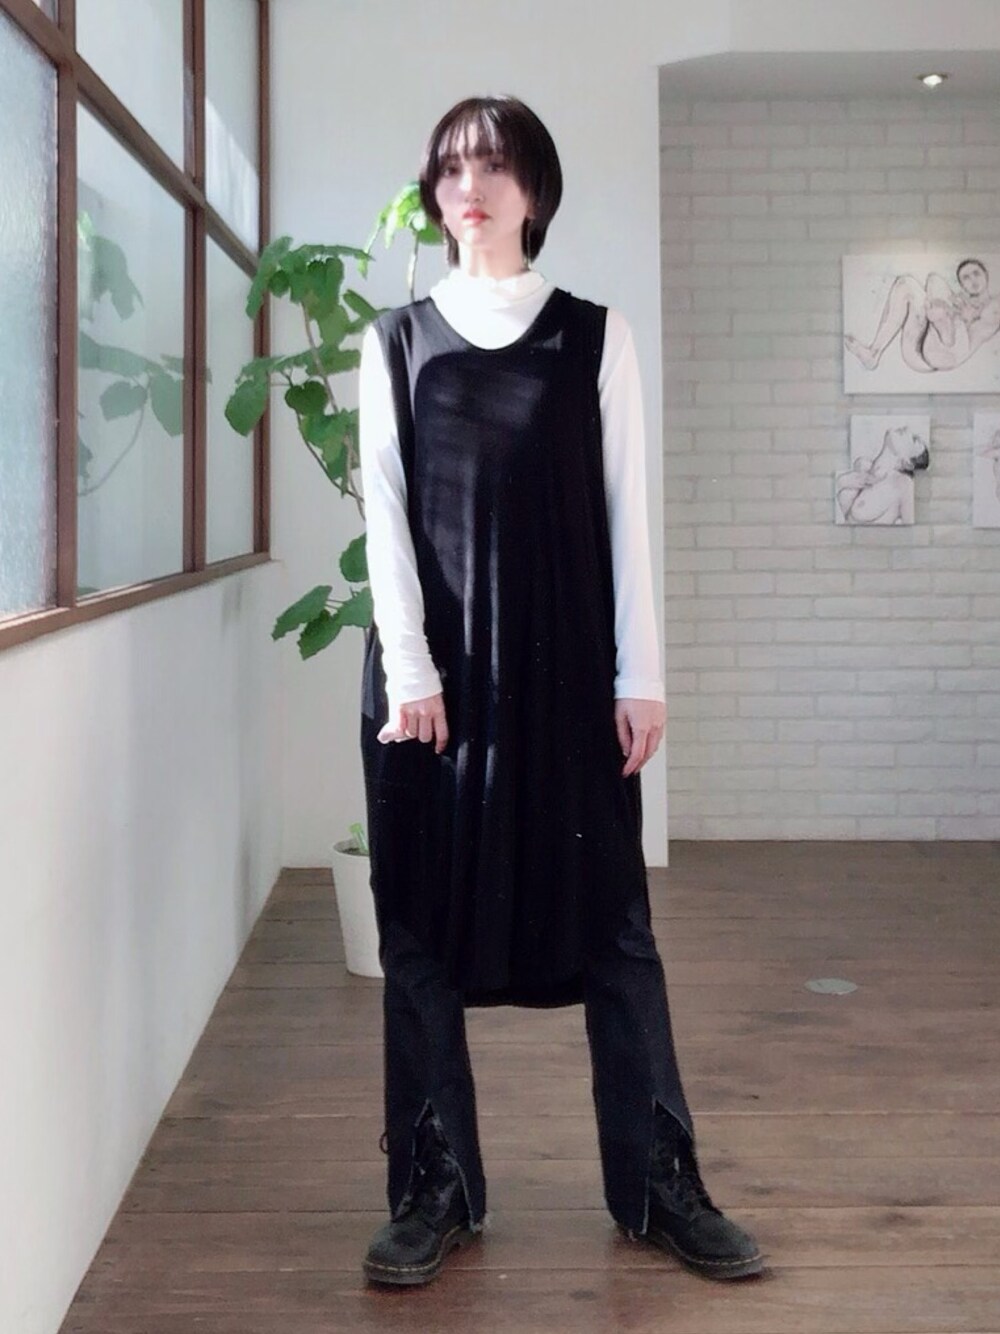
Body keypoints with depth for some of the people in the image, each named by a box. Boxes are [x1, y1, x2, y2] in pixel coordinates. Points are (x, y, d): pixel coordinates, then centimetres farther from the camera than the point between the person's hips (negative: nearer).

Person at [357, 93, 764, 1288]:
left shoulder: (595, 334, 7)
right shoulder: (396, 340, 8)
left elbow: (624, 507, 3)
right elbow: (384, 510, 1)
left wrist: (641, 674, -3)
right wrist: (410, 668, -9)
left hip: (567, 662, 0)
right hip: (432, 667, 1)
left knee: (609, 916, 2)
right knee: (423, 921, 2)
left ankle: (659, 1184, 13)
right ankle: (433, 1190, 13)